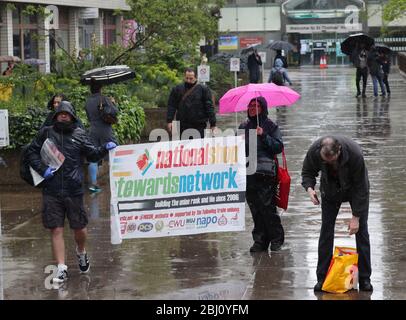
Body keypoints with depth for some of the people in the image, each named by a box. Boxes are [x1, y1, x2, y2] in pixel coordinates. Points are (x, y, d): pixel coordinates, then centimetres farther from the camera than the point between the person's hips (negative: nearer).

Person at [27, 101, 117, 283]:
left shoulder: (79, 135, 7)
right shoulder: (46, 133, 6)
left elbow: (93, 154, 7)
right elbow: (32, 152, 9)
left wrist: (105, 149, -12)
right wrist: (42, 169, -5)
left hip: (74, 190, 0)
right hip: (51, 191, 0)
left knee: (79, 228, 7)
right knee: (56, 230, -1)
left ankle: (81, 252, 39)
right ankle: (61, 268, 3)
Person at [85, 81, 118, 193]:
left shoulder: (88, 102, 7)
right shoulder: (104, 99, -9)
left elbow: (89, 118, 14)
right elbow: (115, 112, -8)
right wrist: (113, 103, 7)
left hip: (93, 132, 5)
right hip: (105, 131, -5)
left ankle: (93, 183, 2)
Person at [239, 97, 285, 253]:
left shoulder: (270, 126, 2)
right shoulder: (244, 126, 16)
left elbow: (279, 146, -5)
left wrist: (264, 136, -13)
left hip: (266, 173, -5)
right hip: (248, 173, 5)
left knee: (268, 207, -9)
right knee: (255, 209, 6)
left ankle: (276, 240, 2)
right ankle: (260, 241, 12)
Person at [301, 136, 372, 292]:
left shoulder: (354, 153, -38)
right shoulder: (314, 151, -30)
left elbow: (361, 187, -27)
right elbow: (307, 172, -9)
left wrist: (356, 216, -24)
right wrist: (309, 188, -30)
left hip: (355, 189, -2)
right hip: (330, 189, 2)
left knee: (361, 230, -4)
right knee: (326, 231, -4)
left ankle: (364, 279, 4)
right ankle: (322, 278, 3)